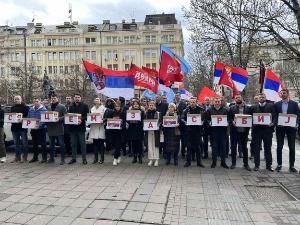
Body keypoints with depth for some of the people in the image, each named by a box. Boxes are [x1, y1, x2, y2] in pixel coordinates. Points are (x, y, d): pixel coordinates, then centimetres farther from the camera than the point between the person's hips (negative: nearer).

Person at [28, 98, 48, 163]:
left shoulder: (44, 109, -8)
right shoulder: (31, 110, 11)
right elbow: (28, 118, 15)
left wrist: (40, 125, -27)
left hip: (41, 129, -6)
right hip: (33, 129, 6)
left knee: (42, 143, -1)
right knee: (34, 143, 13)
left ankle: (44, 157, 8)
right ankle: (35, 157, 23)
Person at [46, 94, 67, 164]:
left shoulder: (62, 107, 0)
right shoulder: (49, 107, 16)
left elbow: (65, 116, -5)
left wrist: (59, 119, -20)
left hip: (59, 128, -5)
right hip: (50, 128, 5)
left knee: (61, 144, -2)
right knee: (51, 144, 13)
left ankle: (62, 159, 3)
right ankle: (51, 158, 23)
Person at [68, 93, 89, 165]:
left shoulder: (84, 106, 1)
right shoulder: (71, 106, 13)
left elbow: (87, 116, -5)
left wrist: (82, 120, -21)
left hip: (81, 127, -4)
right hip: (72, 127, 4)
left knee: (82, 144, 2)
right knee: (73, 144, 9)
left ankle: (84, 158, 10)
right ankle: (73, 158, 18)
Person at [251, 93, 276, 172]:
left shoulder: (271, 106, 5)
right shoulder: (253, 107, 8)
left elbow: (274, 117, 0)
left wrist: (273, 123, -18)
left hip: (267, 130, -1)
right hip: (257, 130, 1)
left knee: (268, 149, 8)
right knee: (256, 148, 5)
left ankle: (269, 165, 18)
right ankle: (257, 165, 14)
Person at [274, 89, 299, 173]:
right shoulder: (276, 104, 6)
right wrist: (276, 123, -13)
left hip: (291, 128, 0)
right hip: (280, 128, 1)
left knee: (292, 147, 3)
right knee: (279, 147, 4)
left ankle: (292, 166, 13)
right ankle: (279, 164, 16)